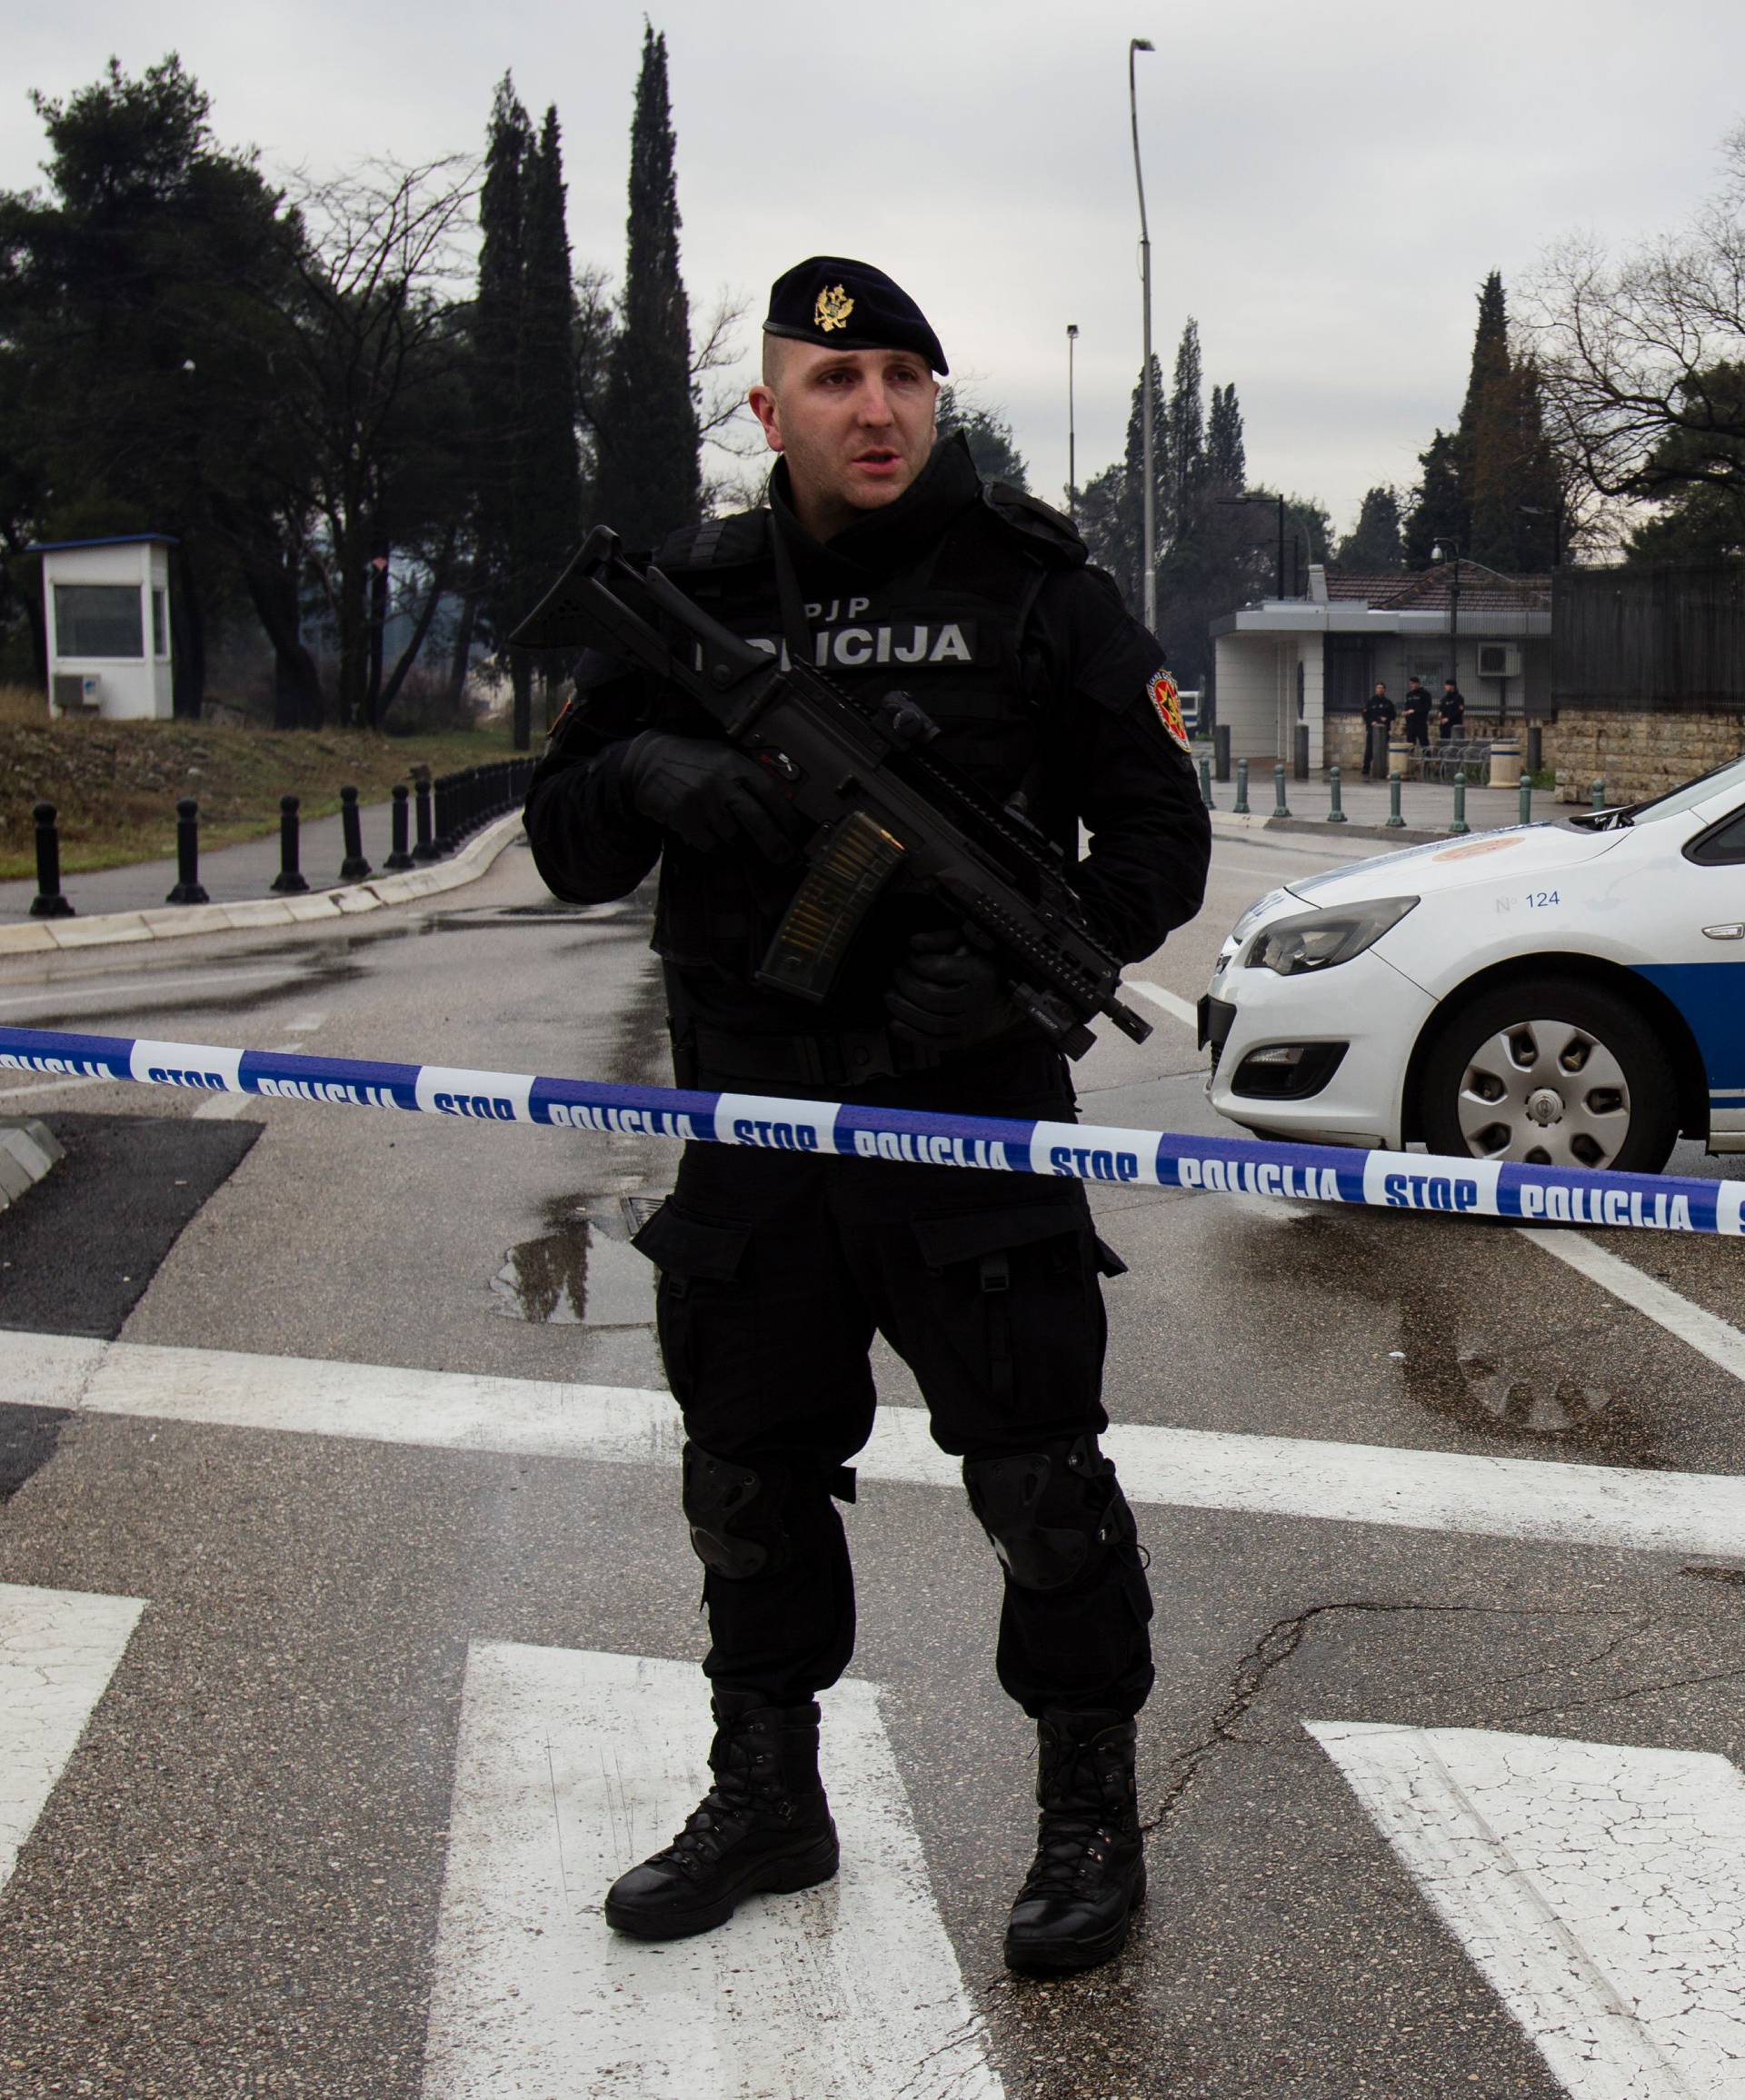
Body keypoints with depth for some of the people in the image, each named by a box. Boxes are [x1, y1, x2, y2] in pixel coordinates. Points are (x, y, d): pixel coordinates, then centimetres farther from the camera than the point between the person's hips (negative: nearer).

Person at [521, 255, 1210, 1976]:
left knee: (1041, 1476, 1)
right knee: (747, 1476, 13)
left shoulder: (1031, 588, -1)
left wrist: (1029, 961, -18)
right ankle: (766, 1798, 32)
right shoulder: (693, 600, 7)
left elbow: (1159, 837, -1)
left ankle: (1091, 1814, 20)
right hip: (753, 1124, 4)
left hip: (972, 1116, -3)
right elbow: (565, 846, 8)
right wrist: (651, 769, -15)